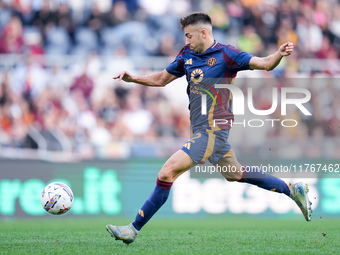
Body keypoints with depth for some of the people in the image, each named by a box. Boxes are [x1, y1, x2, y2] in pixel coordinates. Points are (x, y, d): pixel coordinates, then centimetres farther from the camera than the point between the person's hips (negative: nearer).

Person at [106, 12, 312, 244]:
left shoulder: (225, 55, -12)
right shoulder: (187, 56, 9)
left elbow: (265, 64, -15)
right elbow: (161, 79, 21)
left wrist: (280, 54, -35)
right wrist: (133, 79, 7)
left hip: (212, 131, -9)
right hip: (202, 130, 9)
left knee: (167, 173, -14)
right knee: (235, 174, 22)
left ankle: (134, 229, -9)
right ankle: (293, 190, 34)